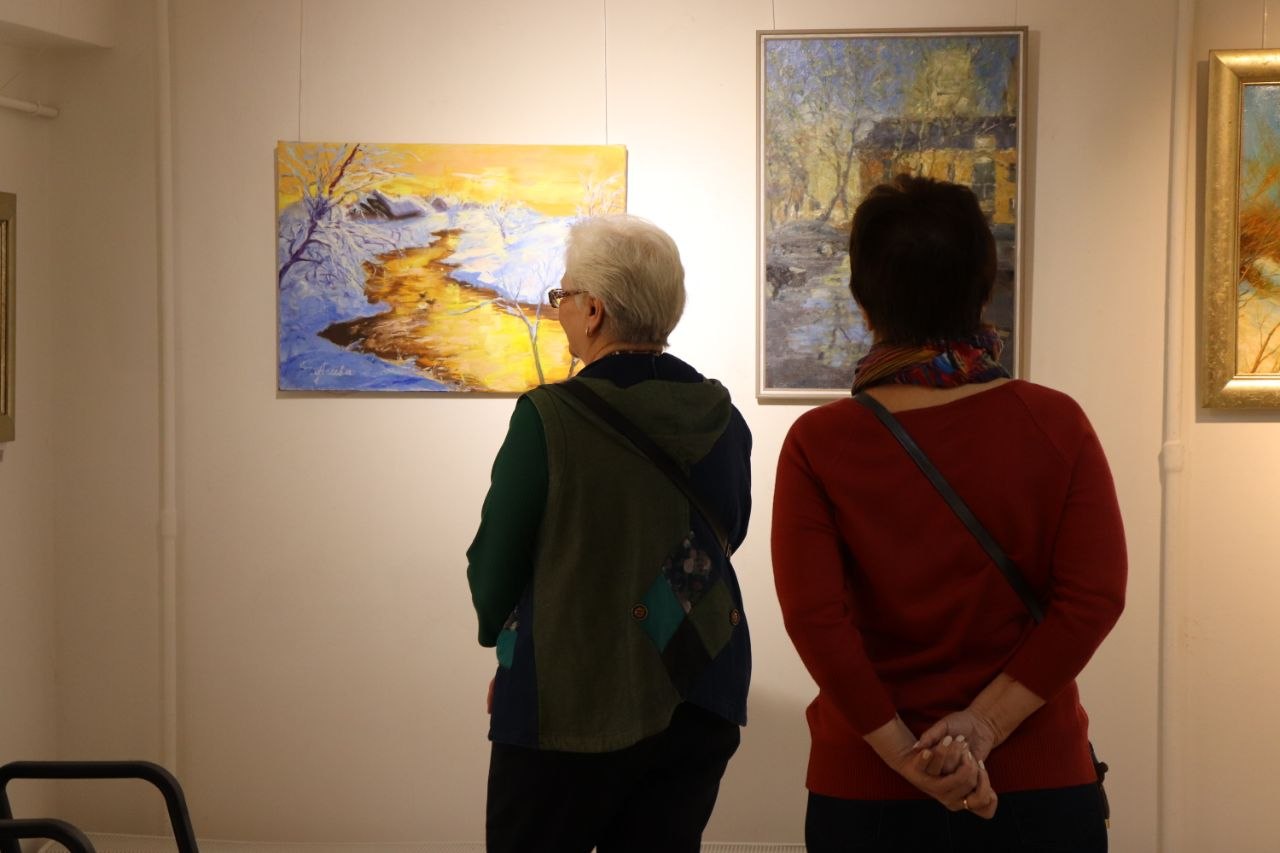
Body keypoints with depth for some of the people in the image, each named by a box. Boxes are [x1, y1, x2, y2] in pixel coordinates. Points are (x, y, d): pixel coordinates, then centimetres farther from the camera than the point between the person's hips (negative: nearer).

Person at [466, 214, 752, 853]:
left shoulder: (548, 418, -14)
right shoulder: (725, 421, 2)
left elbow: (494, 565, -7)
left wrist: (499, 637, 13)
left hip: (571, 708, -5)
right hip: (701, 704, 5)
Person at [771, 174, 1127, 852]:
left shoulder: (817, 445, -8)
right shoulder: (1055, 424, -5)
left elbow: (812, 617, -14)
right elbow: (1094, 597, -11)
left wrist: (905, 754, -12)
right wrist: (982, 727, -14)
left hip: (867, 793, 0)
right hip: (1039, 783, 1)